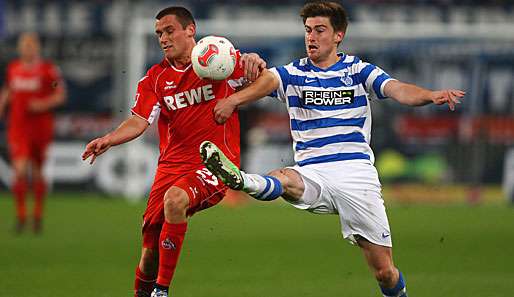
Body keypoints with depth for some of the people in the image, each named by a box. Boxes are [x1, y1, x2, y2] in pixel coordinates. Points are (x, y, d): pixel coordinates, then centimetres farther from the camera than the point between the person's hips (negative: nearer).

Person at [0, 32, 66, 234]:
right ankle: (20, 214, -1)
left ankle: (38, 214, 28)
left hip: (41, 126, -1)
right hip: (18, 127, 1)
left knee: (37, 172, 10)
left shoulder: (48, 69, -6)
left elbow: (61, 95, -3)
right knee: (20, 170, -14)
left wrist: (44, 104, -18)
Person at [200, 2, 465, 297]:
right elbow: (267, 81, -14)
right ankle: (238, 180, -65)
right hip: (311, 171, 0)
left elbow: (398, 90, -8)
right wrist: (234, 99, -35)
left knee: (385, 271, -3)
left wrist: (431, 95, -30)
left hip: (356, 171, 0)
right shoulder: (293, 73, 9)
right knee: (282, 180, -37)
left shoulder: (358, 70, 8)